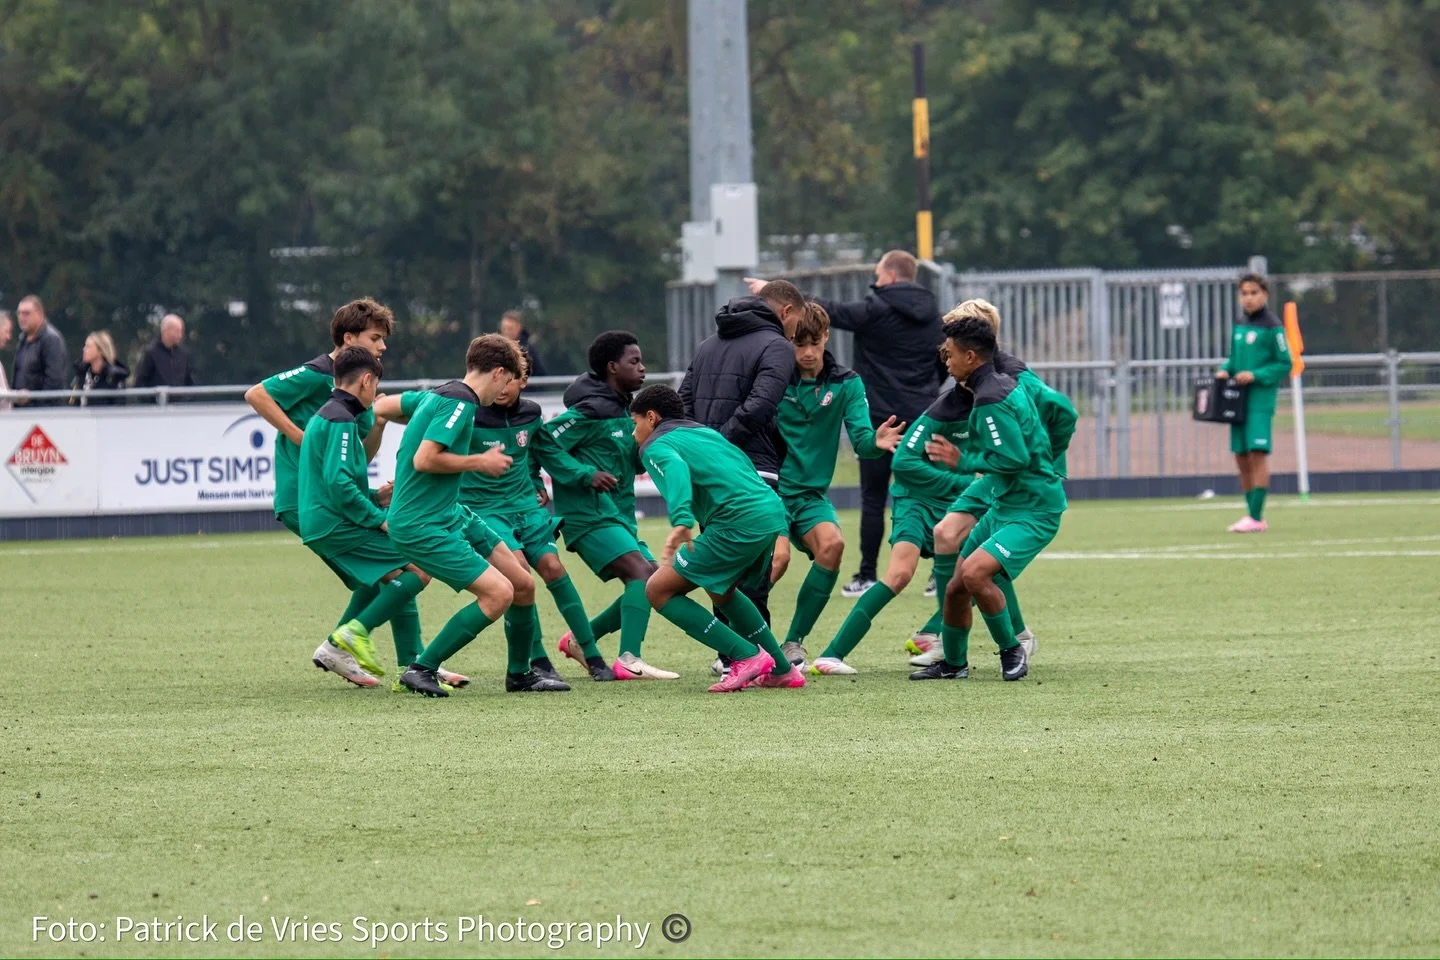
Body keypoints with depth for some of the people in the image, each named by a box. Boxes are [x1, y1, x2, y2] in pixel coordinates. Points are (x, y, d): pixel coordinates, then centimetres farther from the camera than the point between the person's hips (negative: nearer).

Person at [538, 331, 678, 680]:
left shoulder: (624, 409, 16)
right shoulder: (593, 411, -13)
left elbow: (633, 458, 23)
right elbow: (546, 442, -17)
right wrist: (585, 474, -22)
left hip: (618, 515, 10)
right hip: (590, 514, -10)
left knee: (647, 584, 10)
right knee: (643, 573, -23)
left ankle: (581, 639, 23)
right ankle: (629, 660, -31)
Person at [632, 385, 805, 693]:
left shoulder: (656, 445, 3)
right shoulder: (706, 432, 28)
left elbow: (676, 468, -20)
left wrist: (681, 522, -36)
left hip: (739, 524, -9)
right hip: (773, 510, 9)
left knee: (659, 590, -1)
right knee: (720, 590, 33)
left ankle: (747, 657, -6)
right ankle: (782, 671, 32)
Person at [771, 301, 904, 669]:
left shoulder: (846, 384, 1)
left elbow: (860, 440, -7)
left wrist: (874, 441, -30)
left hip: (810, 494, 4)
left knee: (832, 543, -23)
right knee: (777, 555, -27)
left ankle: (793, 642, -6)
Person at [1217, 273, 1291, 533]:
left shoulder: (1272, 327, -6)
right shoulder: (1239, 327, 14)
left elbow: (1284, 364, -6)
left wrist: (1255, 375, -16)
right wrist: (1225, 370, 2)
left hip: (1261, 396, -7)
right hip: (1239, 397, 7)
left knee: (1257, 453, -13)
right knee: (1242, 457, 7)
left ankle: (1255, 517, -15)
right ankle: (1252, 515, 14)